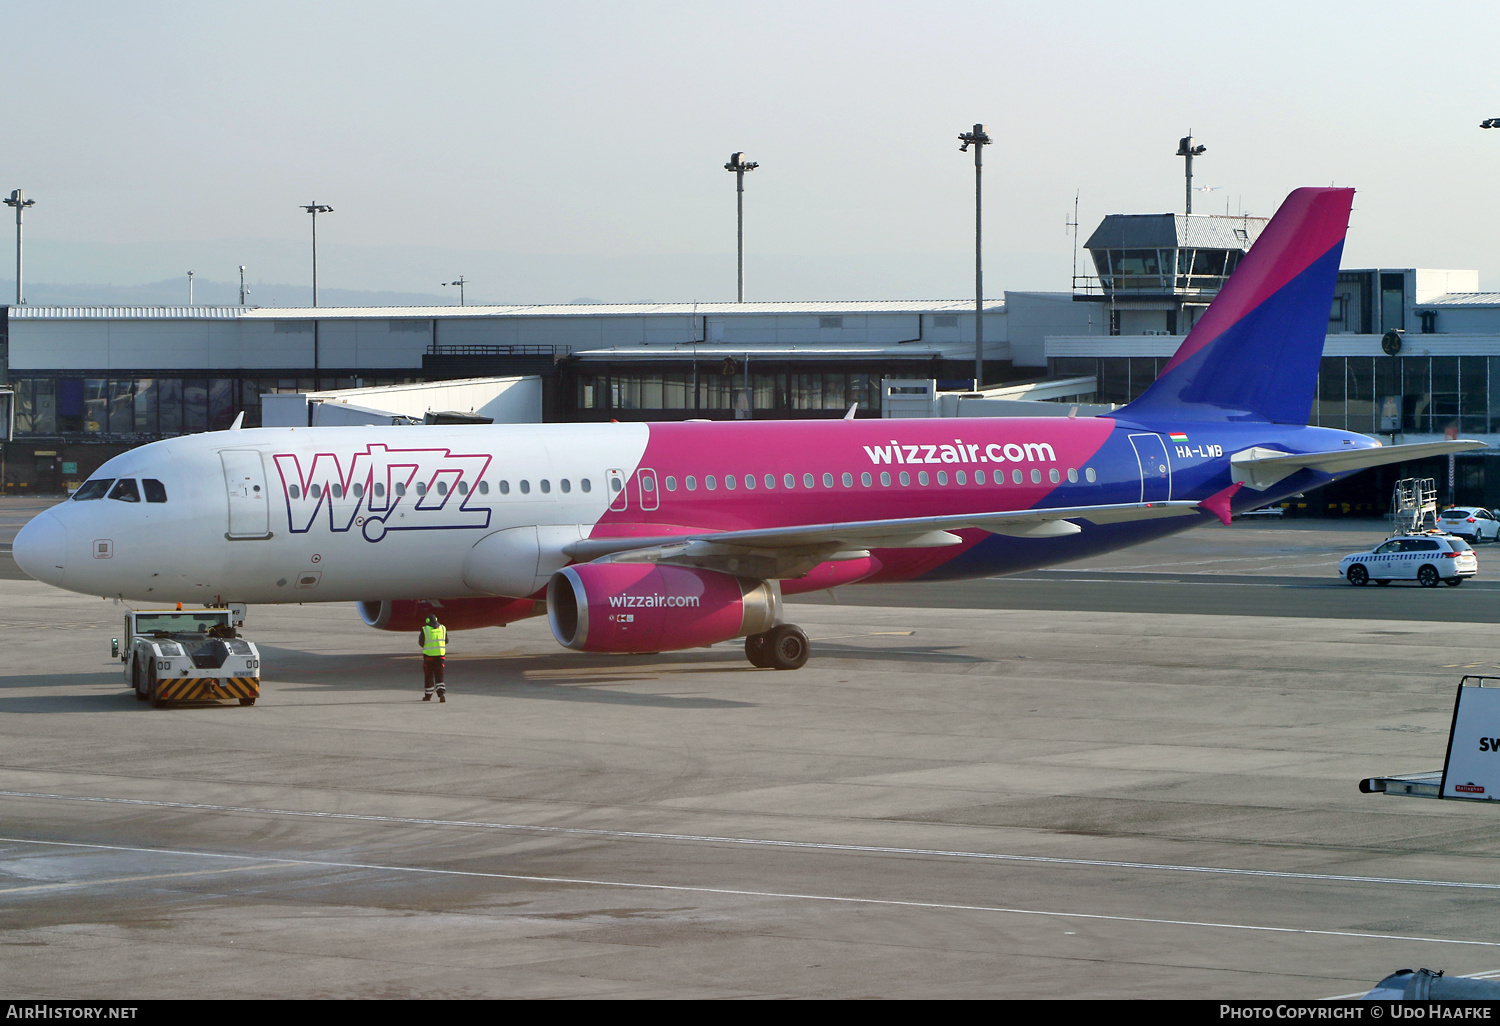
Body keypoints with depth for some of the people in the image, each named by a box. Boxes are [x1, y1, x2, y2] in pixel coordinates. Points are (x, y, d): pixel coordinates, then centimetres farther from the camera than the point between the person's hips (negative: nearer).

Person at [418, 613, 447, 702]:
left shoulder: (425, 629, -8)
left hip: (428, 655, -3)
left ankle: (428, 695, 20)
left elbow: (421, 642, -4)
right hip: (440, 654, 3)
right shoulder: (442, 628, 3)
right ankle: (442, 694, -15)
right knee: (439, 676, 4)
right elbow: (446, 641, 11)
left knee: (428, 676, 11)